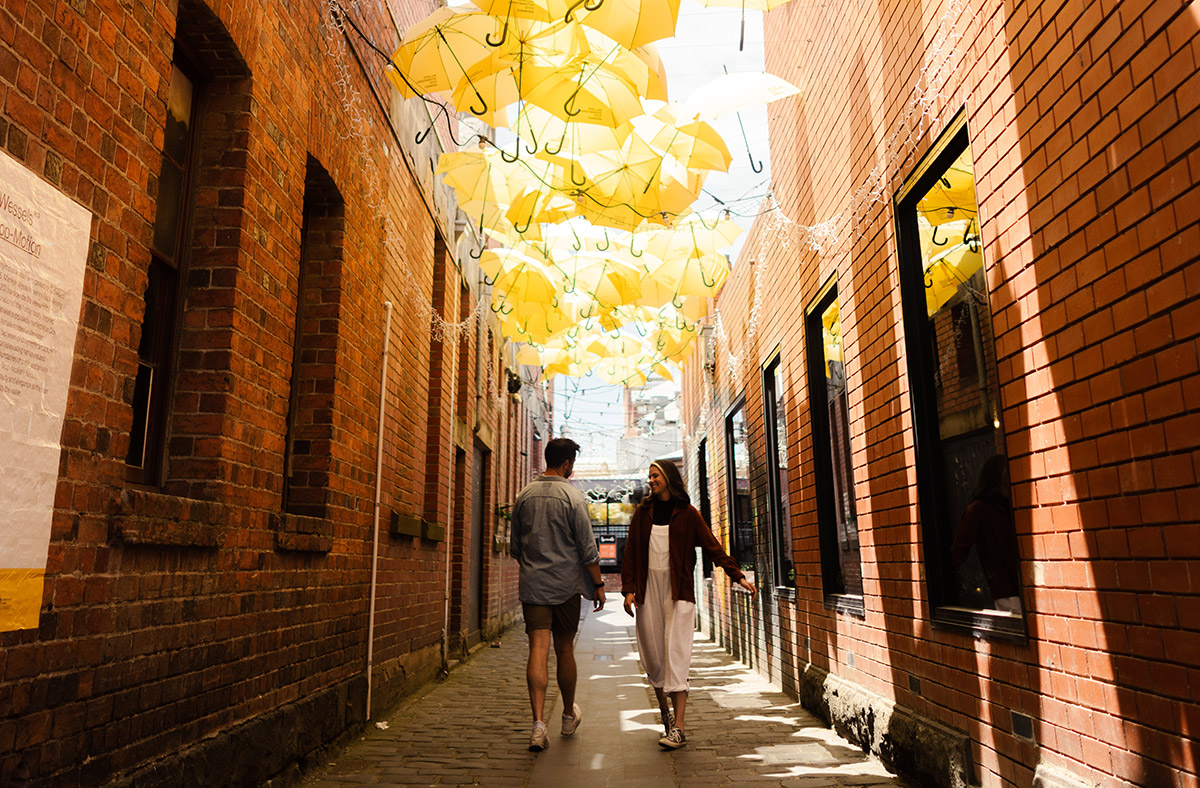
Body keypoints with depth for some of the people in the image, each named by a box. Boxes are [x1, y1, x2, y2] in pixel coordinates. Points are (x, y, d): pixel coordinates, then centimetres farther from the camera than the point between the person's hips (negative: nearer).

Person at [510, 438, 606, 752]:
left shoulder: (524, 495, 6)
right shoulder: (573, 496, -8)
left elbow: (515, 546, 14)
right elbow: (588, 548, -9)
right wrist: (598, 584, -1)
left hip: (532, 584, 3)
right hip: (566, 584, -2)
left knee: (538, 650, -2)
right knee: (564, 650, 11)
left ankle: (539, 723, -12)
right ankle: (569, 715, 29)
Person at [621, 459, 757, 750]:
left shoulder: (687, 513, 3)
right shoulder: (643, 512, 10)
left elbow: (712, 546, 1)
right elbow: (630, 553, 10)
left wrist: (737, 575, -8)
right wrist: (628, 589, 2)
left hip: (678, 589, -3)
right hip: (648, 588, 3)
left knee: (675, 654, -9)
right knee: (652, 655, 5)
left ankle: (678, 726, -7)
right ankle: (665, 712, 25)